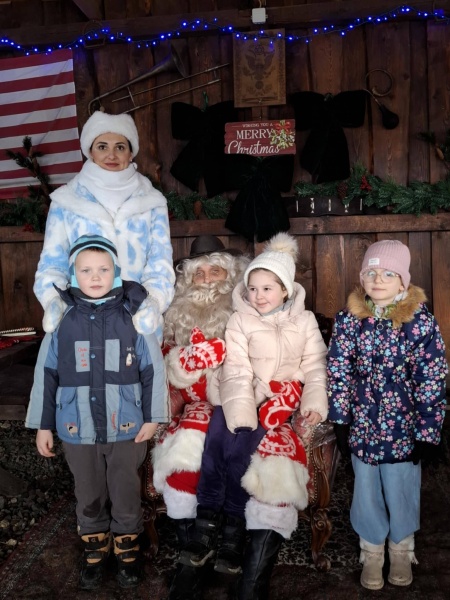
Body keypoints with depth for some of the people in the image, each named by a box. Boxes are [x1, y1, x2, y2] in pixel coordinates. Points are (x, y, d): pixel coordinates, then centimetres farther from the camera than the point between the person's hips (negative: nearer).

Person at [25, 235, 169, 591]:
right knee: (89, 495, 19)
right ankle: (94, 549, 41)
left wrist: (152, 416, -5)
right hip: (78, 428, 1)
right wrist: (42, 425, 2)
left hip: (126, 427, -1)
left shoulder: (133, 317, -8)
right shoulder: (62, 321, -5)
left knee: (126, 492, 15)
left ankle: (127, 547, 38)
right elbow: (45, 374, 0)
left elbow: (153, 370, -4)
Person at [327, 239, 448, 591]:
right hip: (363, 426, 2)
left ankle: (402, 550, 42)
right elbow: (339, 372, -2)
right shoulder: (348, 319, -6)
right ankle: (371, 553, 39)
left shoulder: (422, 321, -11)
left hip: (404, 427, -1)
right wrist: (340, 421, -3)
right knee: (367, 491, 14)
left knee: (402, 491, 14)